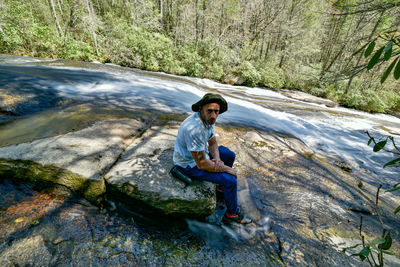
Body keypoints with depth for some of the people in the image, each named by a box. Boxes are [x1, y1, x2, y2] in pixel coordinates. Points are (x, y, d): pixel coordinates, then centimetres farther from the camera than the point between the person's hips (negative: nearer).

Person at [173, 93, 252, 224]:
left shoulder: (208, 119, -8)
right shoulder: (194, 129, -36)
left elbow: (212, 142, 5)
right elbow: (201, 164, -31)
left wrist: (217, 159, -15)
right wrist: (226, 169, -18)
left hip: (201, 152, 9)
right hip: (190, 164, -9)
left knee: (230, 155, 15)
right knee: (230, 181, -13)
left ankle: (222, 186, 33)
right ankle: (232, 214, 13)